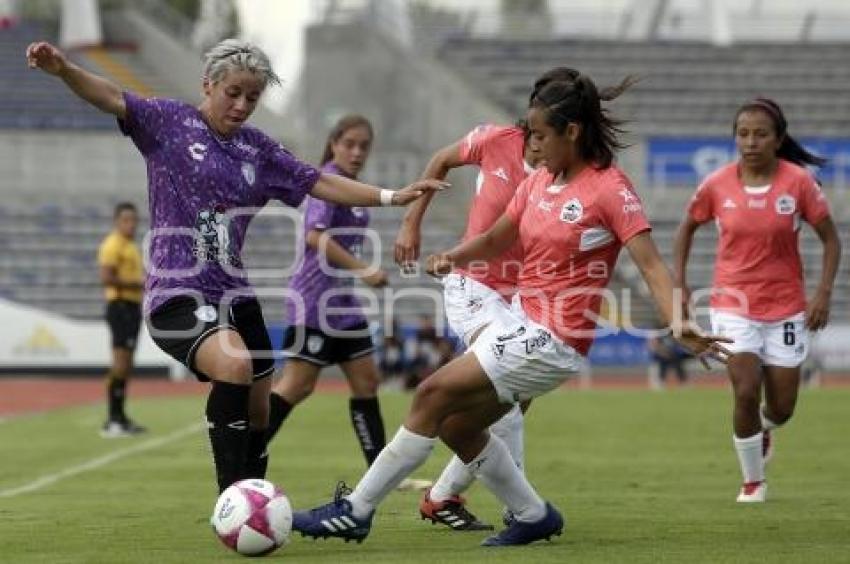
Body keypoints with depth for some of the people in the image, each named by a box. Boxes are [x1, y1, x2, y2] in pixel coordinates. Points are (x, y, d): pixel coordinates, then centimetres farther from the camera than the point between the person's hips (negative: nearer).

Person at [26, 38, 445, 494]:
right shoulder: (170, 122, -1)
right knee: (234, 365, -32)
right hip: (178, 295, -7)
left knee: (258, 415, 8)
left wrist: (391, 197, 8)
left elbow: (319, 183, 15)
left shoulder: (258, 149, 13)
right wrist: (63, 70, -34)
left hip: (235, 295, 7)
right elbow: (114, 99, -16)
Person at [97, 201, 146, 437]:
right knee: (121, 362, -14)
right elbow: (107, 278, -21)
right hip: (121, 305, -10)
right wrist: (137, 283, -19)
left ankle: (120, 417, 17)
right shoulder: (113, 245, -11)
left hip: (132, 307, 10)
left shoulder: (131, 246, 20)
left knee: (126, 364, 12)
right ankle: (112, 421, -16)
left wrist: (144, 281, 12)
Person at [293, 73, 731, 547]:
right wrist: (454, 257, -5)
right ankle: (534, 516, 24)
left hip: (552, 339, -8)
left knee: (434, 396, -11)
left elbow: (651, 263, -20)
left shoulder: (610, 188, -14)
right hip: (521, 320, 8)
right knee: (456, 425, 10)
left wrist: (678, 322, -35)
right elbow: (495, 240, 17)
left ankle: (355, 511, -2)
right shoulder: (539, 182, 9)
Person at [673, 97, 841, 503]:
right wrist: (679, 282, 5)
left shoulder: (798, 182, -11)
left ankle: (763, 430, 45)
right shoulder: (717, 185, -7)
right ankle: (753, 481, 5)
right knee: (746, 391, -16)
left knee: (782, 407, 7)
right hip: (733, 305, 0)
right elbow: (687, 227, 11)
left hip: (786, 306, 1)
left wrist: (823, 294, -12)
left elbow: (830, 239, -2)